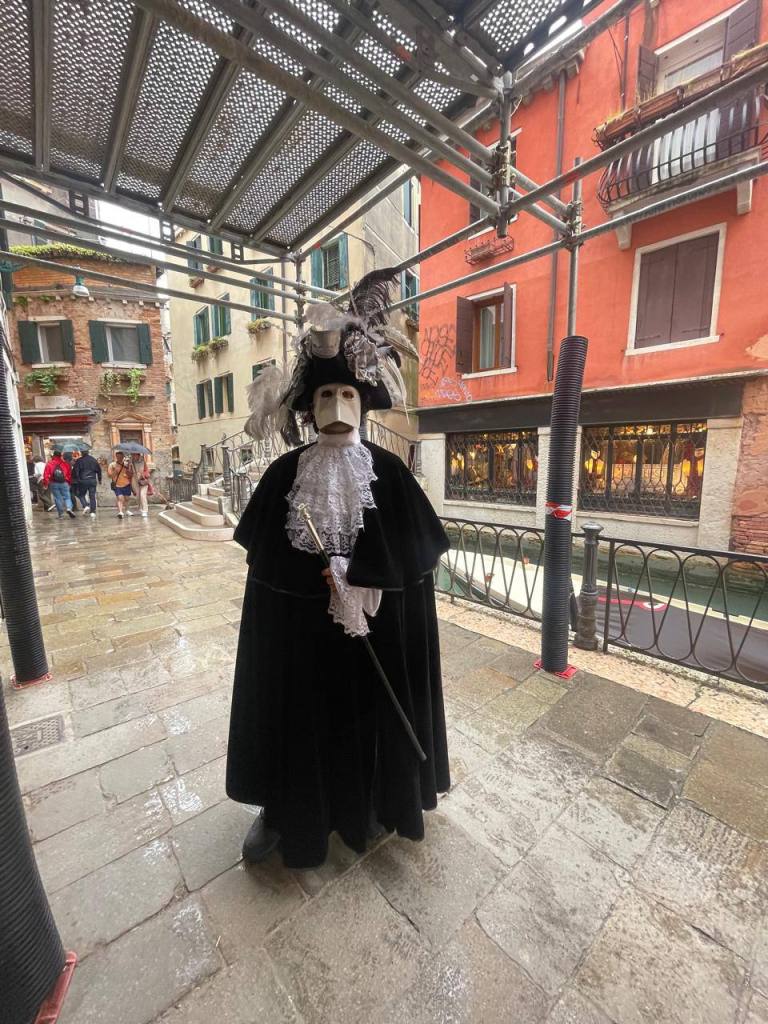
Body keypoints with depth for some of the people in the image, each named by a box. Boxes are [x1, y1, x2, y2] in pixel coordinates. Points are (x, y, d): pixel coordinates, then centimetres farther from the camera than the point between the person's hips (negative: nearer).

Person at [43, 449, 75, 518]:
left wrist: (45, 483, 3)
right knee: (67, 497, 6)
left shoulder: (49, 463, -2)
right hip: (64, 483, 0)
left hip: (53, 484, 0)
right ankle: (69, 508, -20)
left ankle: (61, 514, 10)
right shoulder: (65, 463, 0)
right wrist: (69, 482, 13)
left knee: (57, 498, 7)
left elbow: (46, 474, -5)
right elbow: (69, 473, 3)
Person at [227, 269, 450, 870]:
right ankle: (283, 807, 45)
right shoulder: (285, 473, -4)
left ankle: (367, 803, 47)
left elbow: (412, 557, -5)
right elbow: (266, 560, -1)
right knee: (296, 712, 17)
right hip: (297, 625, 1)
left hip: (375, 624, 0)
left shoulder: (388, 471, -7)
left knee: (368, 709, 18)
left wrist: (355, 579, -13)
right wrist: (329, 578, -9)